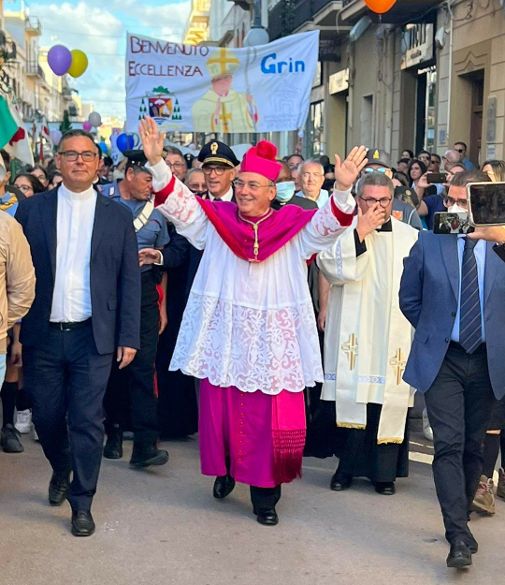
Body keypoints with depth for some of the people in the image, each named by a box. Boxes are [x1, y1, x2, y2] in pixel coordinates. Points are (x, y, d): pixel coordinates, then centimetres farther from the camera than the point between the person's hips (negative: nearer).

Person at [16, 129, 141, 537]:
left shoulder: (117, 216, 4)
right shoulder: (32, 209, 4)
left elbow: (130, 281, 4)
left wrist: (129, 337, -1)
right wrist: (13, 329, -3)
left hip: (93, 336, -1)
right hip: (43, 335, 1)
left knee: (87, 422, 1)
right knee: (47, 416, 11)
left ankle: (82, 504, 16)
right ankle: (61, 472, 41)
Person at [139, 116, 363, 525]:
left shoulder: (293, 225, 0)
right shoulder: (216, 219, 4)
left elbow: (329, 224, -14)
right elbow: (178, 203, -4)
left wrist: (343, 190, -33)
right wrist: (157, 162, -19)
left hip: (273, 340, -1)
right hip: (223, 335, 2)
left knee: (270, 420, 1)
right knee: (220, 411, 10)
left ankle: (265, 495, 16)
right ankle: (225, 469, 37)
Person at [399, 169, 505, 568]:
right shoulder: (429, 243, -1)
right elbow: (409, 299, 9)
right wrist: (433, 330, 8)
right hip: (442, 360, -1)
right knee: (449, 445, -9)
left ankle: (461, 517, 30)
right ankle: (459, 535, -7)